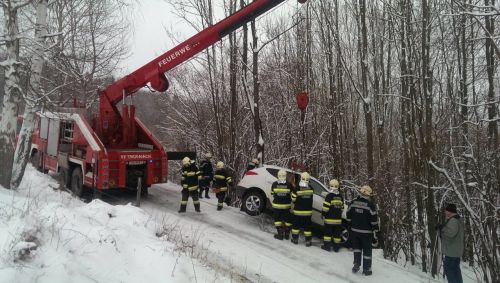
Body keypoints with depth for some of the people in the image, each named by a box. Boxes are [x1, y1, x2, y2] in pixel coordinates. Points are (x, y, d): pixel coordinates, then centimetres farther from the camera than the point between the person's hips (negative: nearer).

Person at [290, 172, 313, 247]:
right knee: (307, 226, 9)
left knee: (296, 225, 14)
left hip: (298, 211, -2)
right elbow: (310, 199, 5)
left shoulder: (297, 189, -16)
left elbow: (293, 199, -10)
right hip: (308, 211, 2)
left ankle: (295, 239, 22)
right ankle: (308, 241, 13)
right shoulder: (311, 189, -6)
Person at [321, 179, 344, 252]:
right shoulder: (340, 196, 7)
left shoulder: (329, 196, -12)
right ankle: (336, 247, 16)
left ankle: (327, 246, 7)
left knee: (328, 232, 4)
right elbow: (342, 207, 13)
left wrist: (324, 214, -2)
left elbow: (325, 207, -14)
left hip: (329, 219, -5)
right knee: (337, 233, 10)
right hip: (338, 219, 5)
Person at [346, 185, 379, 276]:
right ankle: (366, 269, 17)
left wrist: (348, 226, 18)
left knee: (357, 247, 19)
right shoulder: (370, 204, -14)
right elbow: (374, 219, -12)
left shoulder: (353, 202, -1)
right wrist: (375, 230, -1)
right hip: (366, 232, -3)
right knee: (367, 250, 9)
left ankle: (356, 264, 13)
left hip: (354, 230, 4)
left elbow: (348, 215, 6)